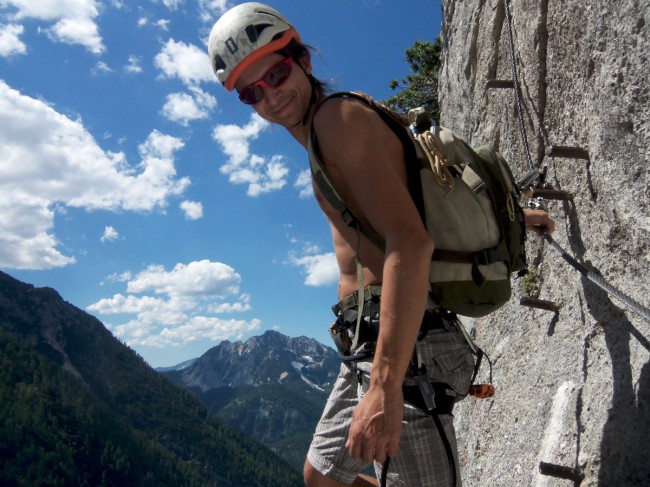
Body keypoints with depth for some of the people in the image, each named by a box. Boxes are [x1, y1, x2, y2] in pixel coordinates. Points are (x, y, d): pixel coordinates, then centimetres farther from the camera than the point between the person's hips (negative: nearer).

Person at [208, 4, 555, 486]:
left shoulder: (339, 116, -9)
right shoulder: (328, 144, 19)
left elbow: (410, 244, -22)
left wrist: (385, 385, -29)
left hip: (404, 345, -10)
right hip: (369, 347, 10)